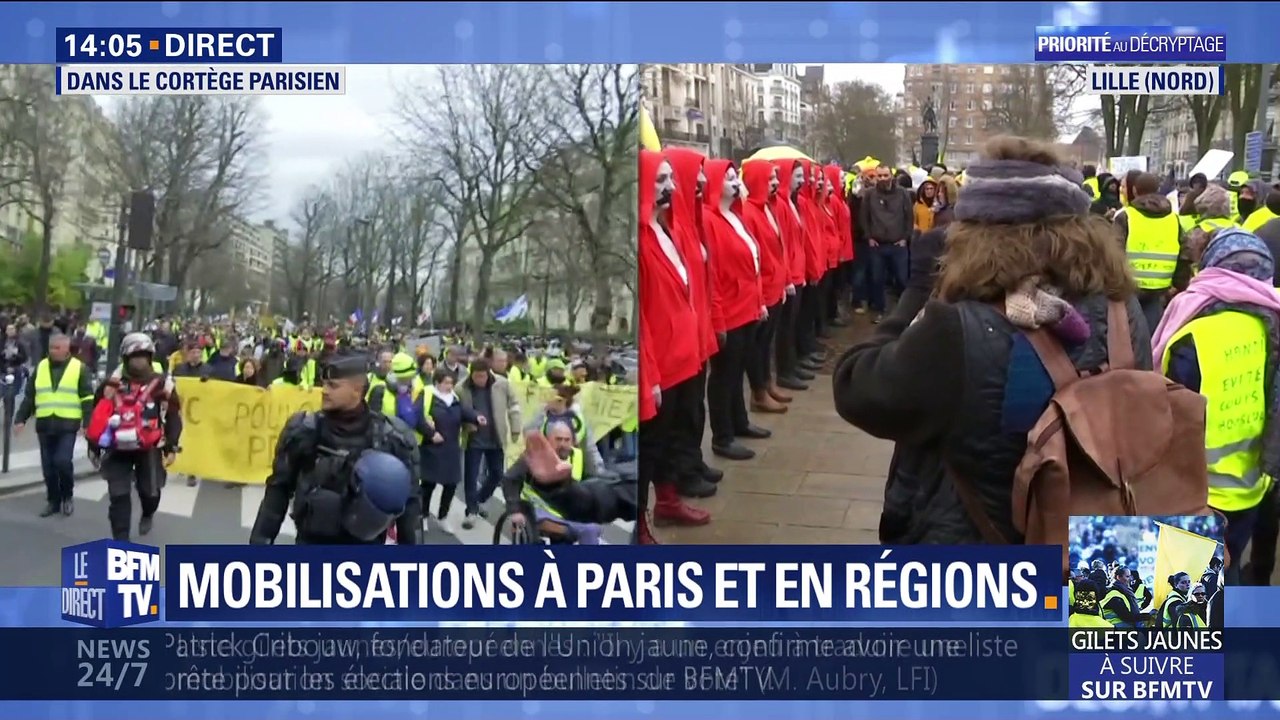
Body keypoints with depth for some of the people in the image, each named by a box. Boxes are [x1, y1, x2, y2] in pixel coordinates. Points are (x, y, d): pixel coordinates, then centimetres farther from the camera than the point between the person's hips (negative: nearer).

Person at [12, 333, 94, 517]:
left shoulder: (79, 368, -1)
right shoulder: (40, 367, 10)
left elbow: (87, 399, -2)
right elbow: (29, 396, 14)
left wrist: (87, 423, -11)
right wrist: (20, 419, 7)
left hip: (68, 425, -4)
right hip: (44, 424, 4)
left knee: (63, 461, -13)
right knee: (48, 466, 7)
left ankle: (68, 496, 10)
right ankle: (53, 501, 19)